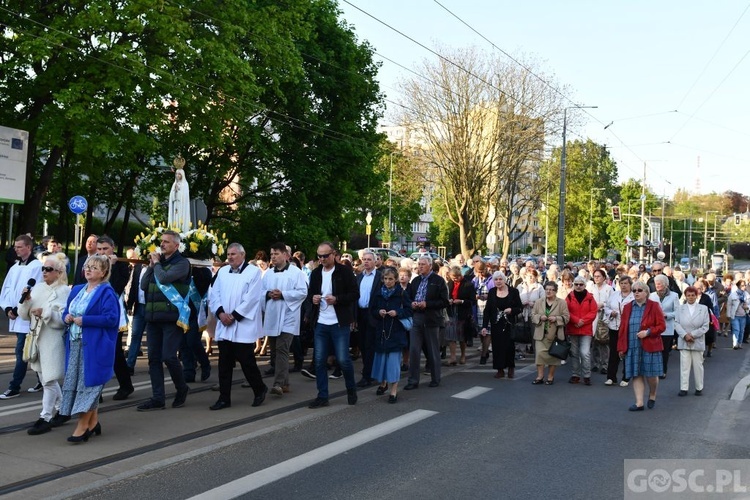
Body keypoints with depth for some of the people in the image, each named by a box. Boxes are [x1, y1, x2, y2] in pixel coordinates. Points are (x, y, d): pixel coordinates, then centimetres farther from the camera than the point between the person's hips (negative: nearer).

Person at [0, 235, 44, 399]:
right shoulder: (14, 267, 14)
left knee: (21, 352, -7)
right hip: (16, 317, 7)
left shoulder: (37, 266, -9)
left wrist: (19, 309, -16)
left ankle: (14, 387, -2)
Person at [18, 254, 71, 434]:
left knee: (49, 380, -4)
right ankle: (61, 410, 30)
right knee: (46, 378, 16)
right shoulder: (38, 288, 10)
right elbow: (24, 315, 11)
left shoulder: (65, 291, -9)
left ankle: (45, 418, 4)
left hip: (53, 342, -8)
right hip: (37, 340, 8)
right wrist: (26, 301, -7)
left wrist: (45, 313, -25)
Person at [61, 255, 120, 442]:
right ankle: (93, 422, 21)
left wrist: (84, 320, -19)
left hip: (94, 346, -8)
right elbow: (67, 312, 23)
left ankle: (82, 426, -1)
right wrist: (66, 317, -1)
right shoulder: (77, 290, 15)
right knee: (76, 382, 10)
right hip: (75, 343, 8)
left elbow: (111, 318, -18)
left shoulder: (106, 293, -9)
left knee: (88, 383, -6)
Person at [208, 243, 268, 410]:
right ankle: (224, 398, 14)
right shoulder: (222, 271, 13)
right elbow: (214, 294, 8)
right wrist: (220, 313, -9)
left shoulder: (253, 271, -4)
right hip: (224, 326, 5)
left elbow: (251, 298, -12)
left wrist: (234, 315, -14)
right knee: (224, 363, 6)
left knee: (246, 361, -2)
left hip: (243, 326, -5)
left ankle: (260, 389, 20)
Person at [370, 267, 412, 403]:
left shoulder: (402, 293, -4)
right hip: (381, 330, 4)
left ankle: (394, 390, 0)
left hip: (396, 331, -4)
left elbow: (409, 310, -3)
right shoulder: (378, 294, 6)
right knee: (381, 356, 12)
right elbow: (372, 310, 10)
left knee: (394, 359, -5)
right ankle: (383, 383, 34)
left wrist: (397, 313, -18)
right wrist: (379, 312, -10)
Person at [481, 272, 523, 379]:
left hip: (509, 324, -1)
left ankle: (511, 368, 21)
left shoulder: (513, 291, -1)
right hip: (496, 325, 1)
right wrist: (484, 326, -3)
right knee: (497, 346, -1)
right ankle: (500, 369, 10)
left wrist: (512, 310, -18)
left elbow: (520, 308, 3)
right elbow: (487, 310, 3)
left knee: (509, 345, -1)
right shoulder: (492, 292, 4)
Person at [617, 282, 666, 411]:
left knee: (651, 374, 5)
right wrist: (621, 347, 6)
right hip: (632, 347, 3)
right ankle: (639, 403, 6)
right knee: (636, 375, 2)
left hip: (650, 346, -3)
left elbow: (662, 326, -4)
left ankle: (652, 396, 30)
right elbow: (622, 328, 9)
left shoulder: (654, 306, -1)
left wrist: (648, 332, -19)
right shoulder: (627, 307, 9)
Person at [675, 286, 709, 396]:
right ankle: (684, 388, 2)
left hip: (698, 342, 0)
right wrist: (685, 335, -16)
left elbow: (705, 326, -2)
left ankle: (699, 388, 20)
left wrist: (693, 334, -11)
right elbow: (677, 324, -1)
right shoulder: (681, 308, 4)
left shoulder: (703, 309, 3)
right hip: (684, 342, 0)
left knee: (698, 365, 8)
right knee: (684, 365, 0)